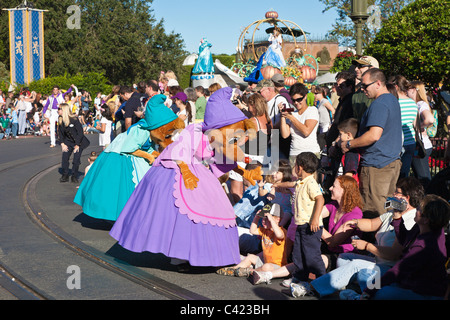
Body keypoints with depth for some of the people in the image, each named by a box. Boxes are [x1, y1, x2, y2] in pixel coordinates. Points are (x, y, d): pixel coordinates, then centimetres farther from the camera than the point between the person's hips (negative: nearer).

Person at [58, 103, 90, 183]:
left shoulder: (74, 119, -20)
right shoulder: (60, 120, -4)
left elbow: (80, 132, -16)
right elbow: (60, 133, 7)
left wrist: (77, 145, -16)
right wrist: (62, 144, -3)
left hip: (79, 141, -5)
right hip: (68, 142, 5)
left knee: (76, 160, -11)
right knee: (64, 157, -9)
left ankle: (74, 176, 4)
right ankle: (65, 175, 4)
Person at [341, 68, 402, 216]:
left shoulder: (379, 104, -17)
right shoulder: (393, 100, 16)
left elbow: (374, 135, -27)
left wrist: (349, 144, -15)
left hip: (376, 165, -10)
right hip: (393, 162, 10)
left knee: (374, 212, -6)